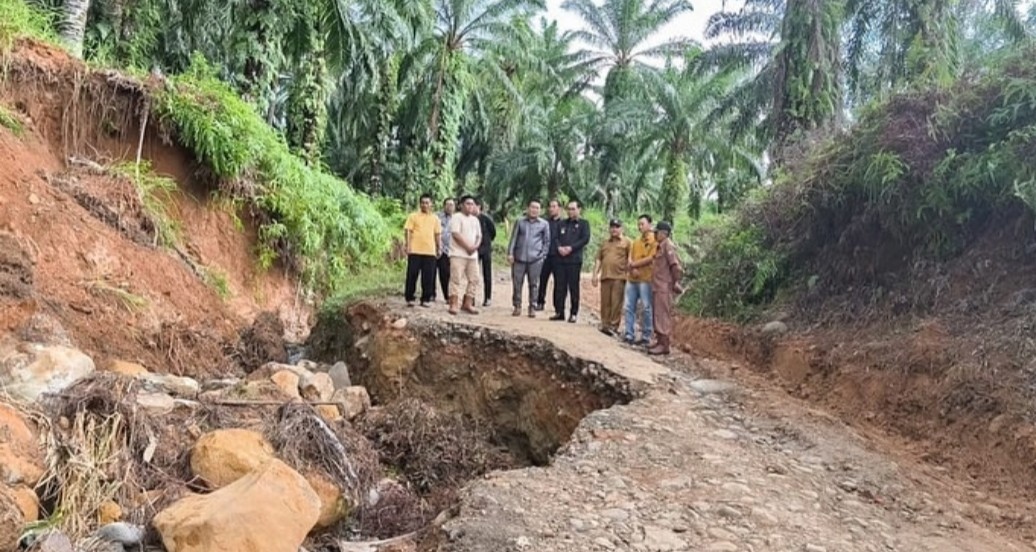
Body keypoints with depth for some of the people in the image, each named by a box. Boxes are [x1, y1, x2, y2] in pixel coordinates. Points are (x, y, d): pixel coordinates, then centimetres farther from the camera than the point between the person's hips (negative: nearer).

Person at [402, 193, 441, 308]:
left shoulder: (435, 218, 13)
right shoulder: (413, 216, 4)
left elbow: (437, 234, 15)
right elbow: (408, 231, 0)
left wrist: (439, 248, 10)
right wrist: (408, 245, -10)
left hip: (430, 251, 2)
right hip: (415, 251, -2)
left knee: (428, 277, 2)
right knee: (412, 275, 0)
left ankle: (425, 299, 10)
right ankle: (409, 298, 9)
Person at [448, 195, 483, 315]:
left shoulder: (475, 220, 18)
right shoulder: (457, 217, -3)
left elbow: (479, 236, 16)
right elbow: (456, 234, -13)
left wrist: (475, 247, -4)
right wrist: (467, 247, -15)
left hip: (473, 255, 7)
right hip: (458, 254, -7)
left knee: (474, 279, 5)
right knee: (456, 279, -10)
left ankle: (468, 304, 13)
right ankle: (453, 305, -9)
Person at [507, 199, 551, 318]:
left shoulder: (544, 224, 8)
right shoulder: (520, 222, 12)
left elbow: (547, 241, 9)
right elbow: (513, 238, 9)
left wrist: (543, 256, 1)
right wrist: (510, 253, 1)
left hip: (535, 259, -1)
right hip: (519, 258, 1)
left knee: (534, 284, 1)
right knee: (517, 283, 1)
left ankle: (532, 307, 9)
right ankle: (517, 306, 11)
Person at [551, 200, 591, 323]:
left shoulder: (583, 224, 7)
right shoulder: (562, 224, 20)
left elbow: (585, 239, -5)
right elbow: (555, 237, 13)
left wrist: (571, 248, -15)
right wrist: (559, 247, -8)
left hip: (574, 259, -4)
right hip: (560, 259, 4)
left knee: (574, 287, -2)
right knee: (559, 286, 3)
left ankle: (573, 313, 3)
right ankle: (559, 312, 10)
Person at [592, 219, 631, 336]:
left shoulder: (627, 242, 5)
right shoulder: (604, 243, 20)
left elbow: (630, 259, -4)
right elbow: (598, 259, 18)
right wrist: (595, 274, 9)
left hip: (619, 277, -5)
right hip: (605, 276, 5)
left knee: (616, 303, -5)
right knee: (605, 303, 6)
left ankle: (614, 326, -4)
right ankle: (605, 325, 12)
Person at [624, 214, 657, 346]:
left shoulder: (654, 240, -2)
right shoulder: (636, 242, 20)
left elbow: (651, 258, -12)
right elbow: (630, 259, 13)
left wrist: (634, 264, -4)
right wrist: (633, 269, -8)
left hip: (646, 279, -7)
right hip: (632, 279, 7)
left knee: (646, 308, -2)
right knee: (629, 307, 4)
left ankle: (646, 337, 2)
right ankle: (629, 335, 8)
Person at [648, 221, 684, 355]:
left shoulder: (668, 246, -12)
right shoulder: (660, 246, 17)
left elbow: (675, 266, -18)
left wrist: (675, 283, -13)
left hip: (665, 288, -10)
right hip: (658, 287, 10)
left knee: (663, 315, -7)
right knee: (657, 315, 13)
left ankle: (664, 345, -5)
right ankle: (660, 342, 20)